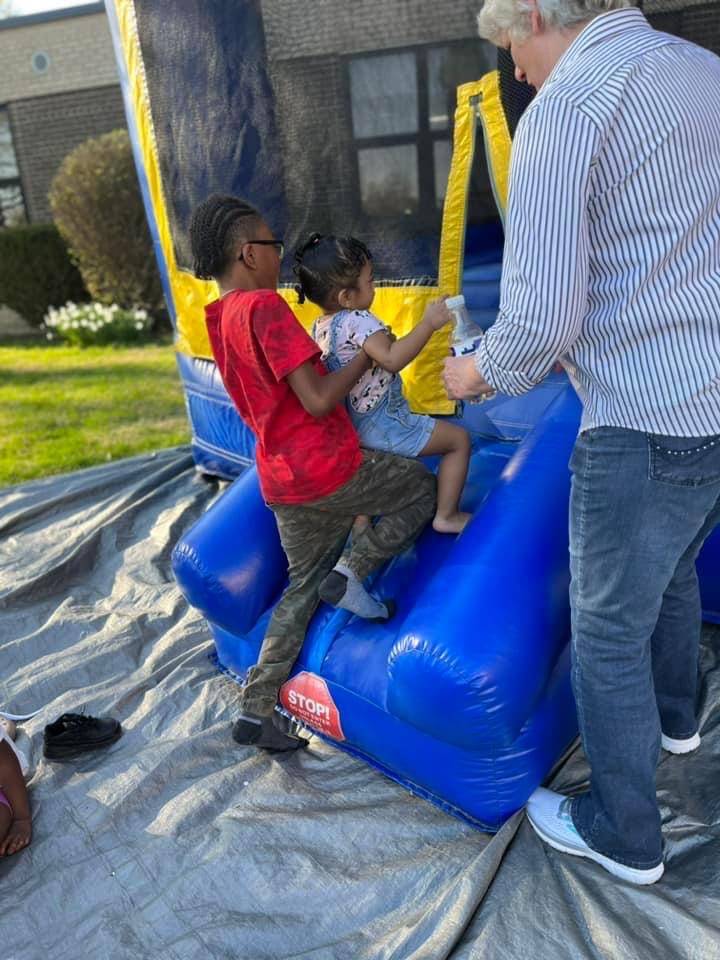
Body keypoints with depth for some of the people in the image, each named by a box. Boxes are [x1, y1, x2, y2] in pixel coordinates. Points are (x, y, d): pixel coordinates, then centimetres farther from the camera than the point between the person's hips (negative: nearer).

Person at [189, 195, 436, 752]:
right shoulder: (265, 306, -17)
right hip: (330, 470, -8)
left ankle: (256, 710, 22)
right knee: (424, 487, 16)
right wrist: (368, 356, -9)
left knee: (304, 586, 20)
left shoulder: (219, 318, 11)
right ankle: (352, 572, 4)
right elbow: (318, 402, -21)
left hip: (280, 481, 8)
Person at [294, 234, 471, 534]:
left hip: (354, 429, 9)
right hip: (384, 426, -9)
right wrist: (428, 324, -35)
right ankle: (446, 516, 6)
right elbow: (392, 359, -38)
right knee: (459, 439, 1)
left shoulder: (320, 327, 4)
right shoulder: (358, 321, -24)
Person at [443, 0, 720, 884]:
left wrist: (478, 373, -2)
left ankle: (623, 836, 29)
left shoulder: (564, 109, -16)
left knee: (608, 631, 9)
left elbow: (542, 319, -22)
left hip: (647, 422, -8)